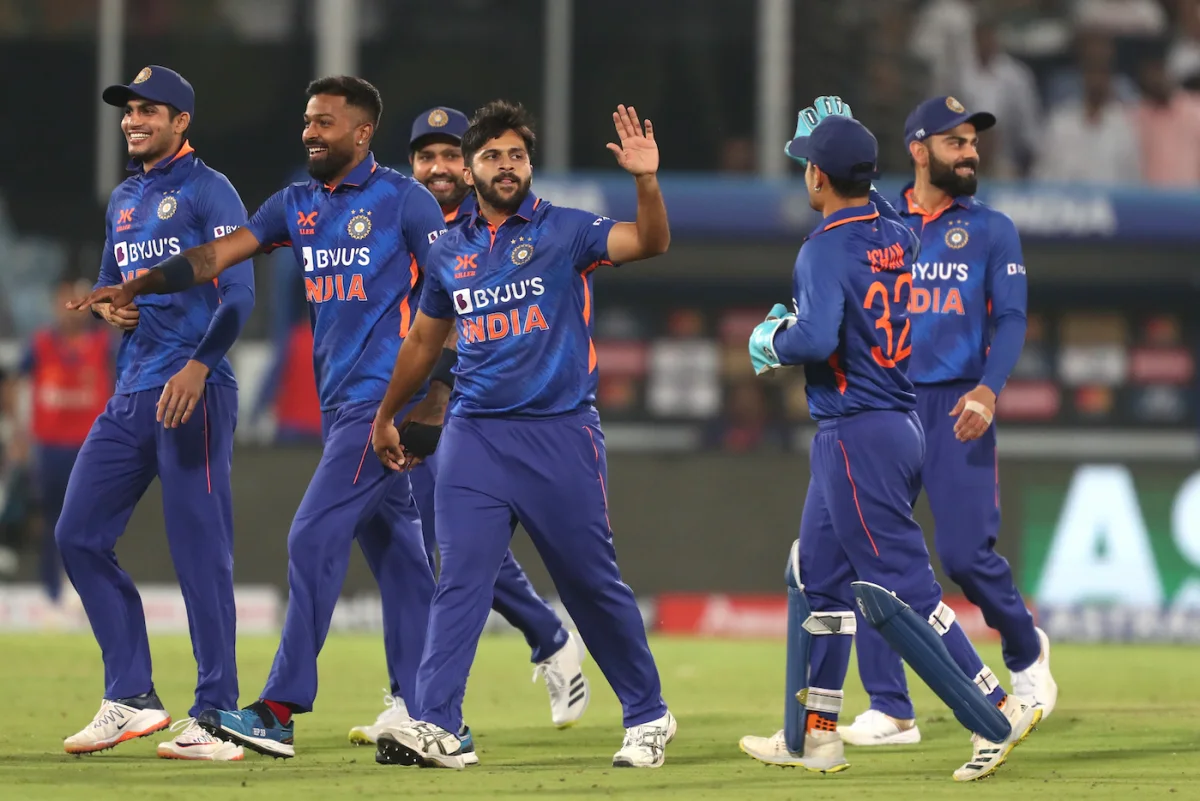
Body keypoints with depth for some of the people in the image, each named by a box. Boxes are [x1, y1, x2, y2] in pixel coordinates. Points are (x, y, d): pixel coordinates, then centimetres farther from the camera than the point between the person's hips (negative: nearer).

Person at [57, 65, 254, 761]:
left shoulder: (207, 191, -5)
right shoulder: (124, 200, 19)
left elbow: (239, 294, -14)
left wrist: (199, 365, -26)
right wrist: (108, 307, 7)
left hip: (195, 391, -9)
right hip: (131, 393, 9)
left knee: (200, 551, -9)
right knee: (80, 534, 4)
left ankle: (216, 716, -7)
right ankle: (132, 698, 12)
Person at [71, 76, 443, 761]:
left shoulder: (404, 201, -7)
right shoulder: (299, 204, 12)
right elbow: (219, 255, 4)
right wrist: (138, 287, -9)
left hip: (387, 397, -8)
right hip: (338, 399, 8)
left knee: (315, 538, -13)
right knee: (396, 554, 10)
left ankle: (281, 711, -14)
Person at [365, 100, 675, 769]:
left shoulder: (565, 232, 1)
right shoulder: (450, 254, 12)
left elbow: (650, 243, -15)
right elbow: (424, 342, 26)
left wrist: (646, 180, -31)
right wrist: (386, 417, 31)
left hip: (560, 435, -3)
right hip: (475, 433, 3)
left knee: (594, 582, 2)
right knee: (461, 579, -8)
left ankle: (649, 716, 16)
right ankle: (436, 726, -14)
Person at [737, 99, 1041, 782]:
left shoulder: (826, 250, -17)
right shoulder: (895, 232, 8)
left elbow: (816, 339, -31)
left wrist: (771, 341, -10)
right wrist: (841, 133, 34)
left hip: (856, 437, -9)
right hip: (904, 424, 9)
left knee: (897, 589, -7)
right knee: (818, 577, 18)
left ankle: (997, 715, -9)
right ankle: (813, 735, 23)